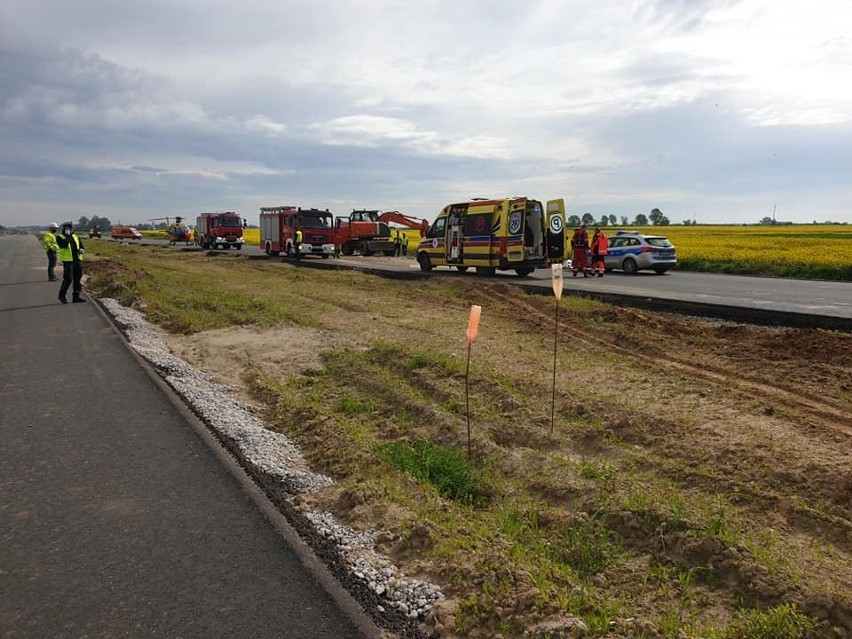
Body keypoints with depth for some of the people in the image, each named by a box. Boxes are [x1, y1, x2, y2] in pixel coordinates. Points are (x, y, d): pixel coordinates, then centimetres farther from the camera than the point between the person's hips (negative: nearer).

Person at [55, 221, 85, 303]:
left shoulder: (75, 236, 14)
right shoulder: (60, 237, -2)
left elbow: (81, 247, 18)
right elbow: (64, 245, -22)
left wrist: (81, 250, -5)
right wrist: (68, 236, -17)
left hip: (77, 260, 6)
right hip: (68, 261, -6)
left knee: (77, 279, 7)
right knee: (68, 279, -7)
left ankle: (76, 297, 15)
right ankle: (62, 296, 12)